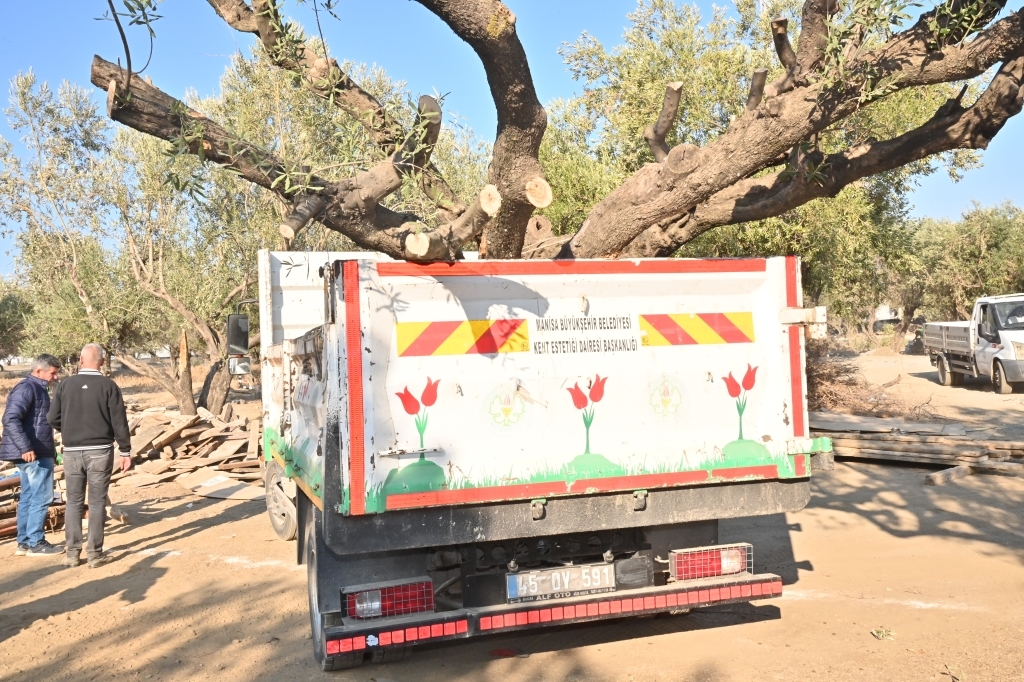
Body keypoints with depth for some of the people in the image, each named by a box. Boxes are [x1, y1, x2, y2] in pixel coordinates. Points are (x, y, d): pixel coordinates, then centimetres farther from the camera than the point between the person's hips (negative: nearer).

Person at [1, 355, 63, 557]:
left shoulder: (37, 389, 17)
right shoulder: (27, 388, -14)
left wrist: (50, 451, 23)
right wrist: (25, 447, -27)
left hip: (38, 452, 10)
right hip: (34, 454, -10)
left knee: (28, 498, 12)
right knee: (41, 497, -4)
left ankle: (24, 542, 18)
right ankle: (35, 543, 2)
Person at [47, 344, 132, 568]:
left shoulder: (65, 385, 1)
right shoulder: (108, 385, -6)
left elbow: (53, 418, 2)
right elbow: (119, 422, -7)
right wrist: (125, 451, -1)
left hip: (72, 451, 2)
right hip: (100, 451, -2)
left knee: (74, 502, 11)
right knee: (97, 502, 4)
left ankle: (72, 552, 13)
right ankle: (94, 553, 6)